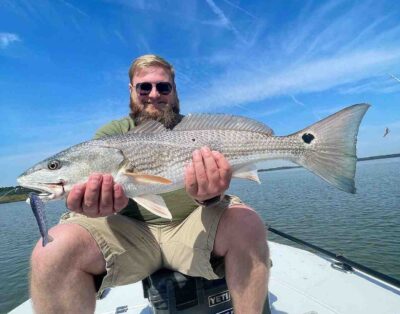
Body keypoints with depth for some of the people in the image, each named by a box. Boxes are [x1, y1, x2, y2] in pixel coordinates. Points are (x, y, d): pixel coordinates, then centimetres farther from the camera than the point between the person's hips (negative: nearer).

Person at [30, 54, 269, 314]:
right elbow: (96, 181, -7)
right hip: (129, 230, 1)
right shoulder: (112, 133, 8)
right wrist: (97, 198, -33)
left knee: (248, 226, -26)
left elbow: (214, 180, -8)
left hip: (191, 226, 1)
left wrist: (209, 195, -33)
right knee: (52, 251, -24)